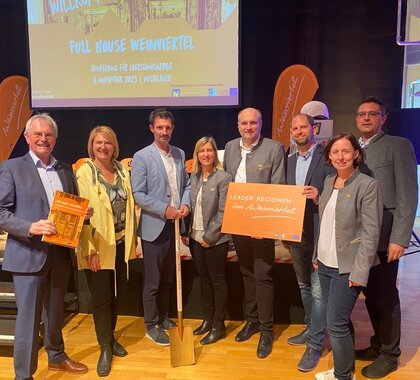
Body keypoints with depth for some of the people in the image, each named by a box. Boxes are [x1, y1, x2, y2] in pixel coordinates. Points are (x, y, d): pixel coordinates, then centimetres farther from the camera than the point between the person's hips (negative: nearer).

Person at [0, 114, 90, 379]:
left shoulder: (66, 170, 10)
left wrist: (83, 213, -6)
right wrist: (31, 227, -24)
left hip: (60, 253, 5)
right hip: (29, 254, -5)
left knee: (55, 312, 21)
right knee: (28, 317, 3)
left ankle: (57, 357, 41)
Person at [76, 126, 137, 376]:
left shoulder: (122, 170, 6)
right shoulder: (84, 172, -9)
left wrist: (132, 238, 9)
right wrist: (90, 249, -17)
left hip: (121, 243, 5)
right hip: (98, 246, -5)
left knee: (116, 294, 17)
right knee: (101, 297, 5)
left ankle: (111, 337, 36)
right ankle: (105, 348, 22)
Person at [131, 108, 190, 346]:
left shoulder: (180, 154, 9)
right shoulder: (142, 157, -8)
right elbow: (138, 194, -12)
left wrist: (185, 204, -6)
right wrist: (165, 210, -18)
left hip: (175, 224, 6)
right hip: (155, 226, -5)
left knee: (168, 278, 18)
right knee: (153, 281, 6)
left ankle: (164, 318, 35)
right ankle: (151, 326, 22)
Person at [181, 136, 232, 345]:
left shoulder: (223, 178, -10)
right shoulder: (194, 177, 7)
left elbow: (223, 212, -14)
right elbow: (190, 207, 9)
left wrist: (209, 237, -14)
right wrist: (185, 232, 3)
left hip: (215, 239, -5)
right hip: (195, 237, 6)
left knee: (218, 280, 7)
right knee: (204, 279, 16)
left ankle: (219, 325, 20)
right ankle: (207, 319, 32)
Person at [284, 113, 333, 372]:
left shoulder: (327, 157, -9)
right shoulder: (290, 161, 11)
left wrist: (319, 197, -28)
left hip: (320, 235, -6)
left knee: (318, 290, -1)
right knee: (305, 286, 19)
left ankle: (315, 345, 12)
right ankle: (311, 329, 37)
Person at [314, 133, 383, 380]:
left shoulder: (368, 185, -13)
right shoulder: (329, 181, 7)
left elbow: (371, 232, -15)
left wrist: (359, 272, -17)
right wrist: (317, 254, 13)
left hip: (346, 267, -6)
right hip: (325, 264, 6)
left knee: (336, 324, -2)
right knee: (340, 321, 17)